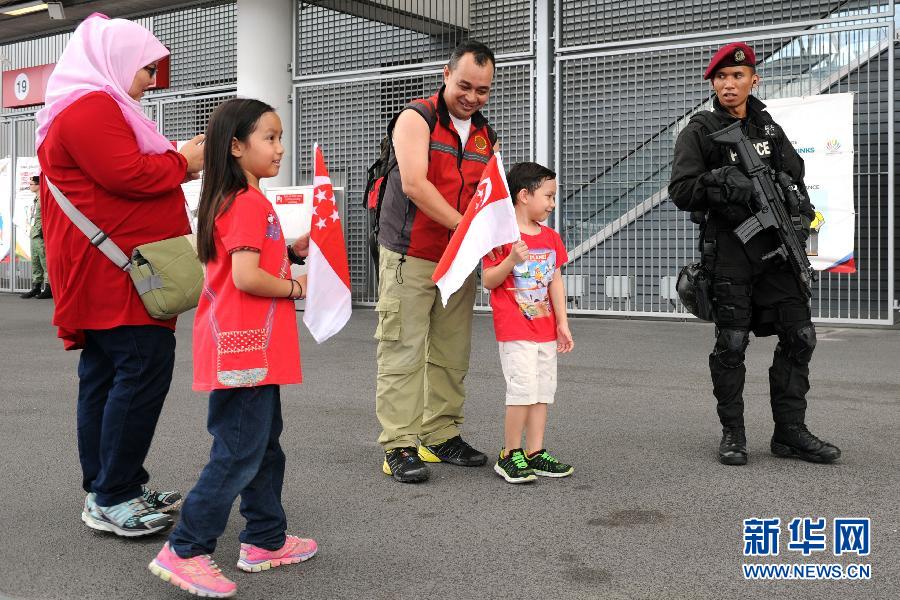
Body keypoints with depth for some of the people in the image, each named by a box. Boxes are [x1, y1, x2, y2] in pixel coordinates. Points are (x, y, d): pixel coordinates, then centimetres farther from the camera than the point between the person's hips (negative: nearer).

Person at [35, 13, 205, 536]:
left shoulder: (97, 106, 25)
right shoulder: (91, 106, -11)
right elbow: (127, 175, -21)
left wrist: (176, 160, 12)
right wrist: (183, 162, -6)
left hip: (106, 276, 11)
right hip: (115, 271, -11)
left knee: (105, 376, 11)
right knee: (145, 370, -13)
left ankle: (105, 489, 18)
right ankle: (113, 499, -9)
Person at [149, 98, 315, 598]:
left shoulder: (231, 200, 14)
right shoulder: (251, 203, -16)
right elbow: (246, 277, -25)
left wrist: (291, 252, 9)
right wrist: (294, 287, -10)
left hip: (249, 348, 11)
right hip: (246, 350, -11)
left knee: (265, 444, 17)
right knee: (239, 455, -5)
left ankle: (267, 539, 27)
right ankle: (184, 552, 1)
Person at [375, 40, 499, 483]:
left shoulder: (486, 136, 15)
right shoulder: (417, 118, -5)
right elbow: (414, 184, -17)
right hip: (409, 258, -6)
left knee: (451, 355, 9)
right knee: (403, 353, -5)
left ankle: (441, 436, 19)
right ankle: (399, 446, -1)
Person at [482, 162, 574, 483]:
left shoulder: (551, 237, 12)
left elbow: (556, 281, 14)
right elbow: (488, 280, -10)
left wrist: (562, 323, 11)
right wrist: (512, 259, -26)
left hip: (545, 329, 7)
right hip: (514, 329, -7)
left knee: (544, 391, 8)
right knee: (523, 390, -11)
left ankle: (535, 453, 17)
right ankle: (509, 455, 2)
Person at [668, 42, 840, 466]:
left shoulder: (770, 131, 16)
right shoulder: (700, 132, 1)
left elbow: (796, 181, 22)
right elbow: (680, 191, -6)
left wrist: (801, 220, 6)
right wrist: (718, 179, -21)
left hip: (775, 248, 5)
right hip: (728, 250, -5)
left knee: (800, 335, 1)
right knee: (732, 343, -1)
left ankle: (790, 432, 11)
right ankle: (732, 433, 12)